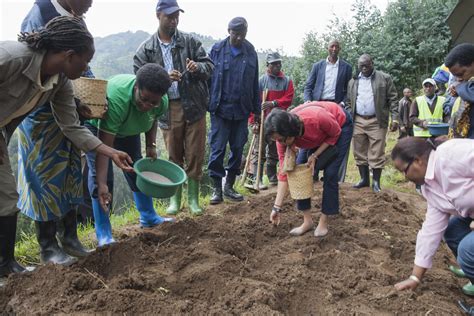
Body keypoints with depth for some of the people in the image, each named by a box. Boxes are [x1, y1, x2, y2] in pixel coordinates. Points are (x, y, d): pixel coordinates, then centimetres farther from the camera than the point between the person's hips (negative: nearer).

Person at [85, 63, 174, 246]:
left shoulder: (162, 101, -24)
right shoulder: (116, 98, -44)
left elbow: (153, 119, 2)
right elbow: (104, 146, -43)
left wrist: (151, 145, -9)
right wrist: (102, 184, -46)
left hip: (127, 129, 6)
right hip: (96, 125, -5)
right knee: (99, 173, -16)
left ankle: (148, 218, 22)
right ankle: (103, 235, -9)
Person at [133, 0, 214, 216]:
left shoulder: (190, 41, 5)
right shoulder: (146, 50, 3)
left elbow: (210, 66, 5)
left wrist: (198, 67, -18)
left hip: (194, 106, 0)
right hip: (168, 109, 0)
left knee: (195, 155, 4)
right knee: (174, 156, 9)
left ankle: (193, 199, 18)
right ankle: (175, 199, 23)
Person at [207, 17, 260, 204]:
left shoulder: (250, 52, 6)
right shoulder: (217, 50, 0)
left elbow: (254, 84, 9)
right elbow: (207, 77, 0)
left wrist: (257, 110, 9)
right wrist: (206, 104, -4)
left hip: (242, 111, 3)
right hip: (220, 109, -3)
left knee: (238, 149, 8)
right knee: (217, 149, -1)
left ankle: (229, 187, 22)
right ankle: (216, 188, 10)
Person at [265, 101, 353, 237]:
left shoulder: (316, 118, -43)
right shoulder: (283, 135, -27)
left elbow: (335, 134, -19)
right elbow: (284, 172, -21)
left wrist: (315, 155, -26)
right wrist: (276, 207, -21)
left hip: (341, 125, -4)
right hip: (315, 136, 4)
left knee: (330, 173, -13)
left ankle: (323, 222, 2)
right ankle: (307, 221, 3)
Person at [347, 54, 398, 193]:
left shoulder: (385, 78, 2)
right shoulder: (353, 81, 13)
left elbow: (393, 99, 0)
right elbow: (349, 102, 15)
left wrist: (395, 118, -9)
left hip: (377, 121, -4)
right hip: (358, 121, 4)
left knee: (376, 153, -3)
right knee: (360, 152, 7)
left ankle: (376, 182, 7)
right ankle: (364, 179, 19)